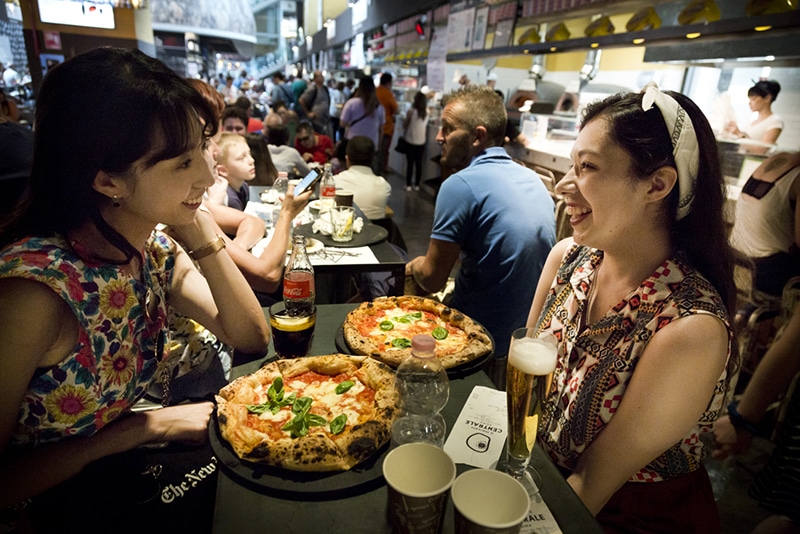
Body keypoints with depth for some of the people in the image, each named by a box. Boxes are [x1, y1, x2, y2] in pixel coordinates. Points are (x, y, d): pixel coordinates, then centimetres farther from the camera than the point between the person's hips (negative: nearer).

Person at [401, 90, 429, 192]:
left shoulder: (411, 111, -13)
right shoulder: (426, 112, -1)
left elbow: (404, 125, -5)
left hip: (410, 141, -3)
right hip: (421, 141, 3)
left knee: (410, 163, 2)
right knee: (419, 163, 9)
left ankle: (408, 185, 6)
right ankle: (417, 185, 14)